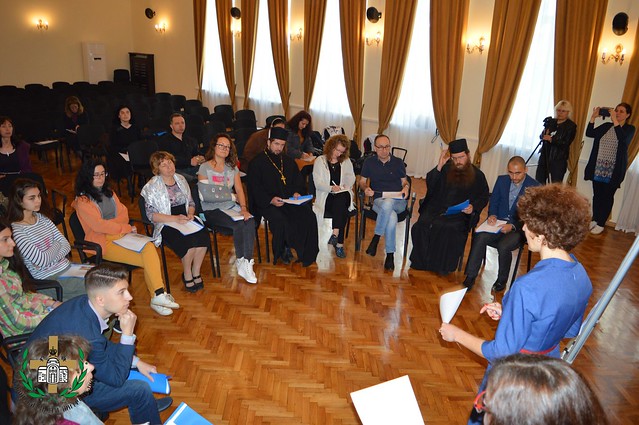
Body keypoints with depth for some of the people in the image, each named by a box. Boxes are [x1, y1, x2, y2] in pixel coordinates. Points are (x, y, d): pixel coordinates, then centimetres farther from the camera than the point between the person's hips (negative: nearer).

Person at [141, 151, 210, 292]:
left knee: (203, 236, -26)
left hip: (185, 219, 5)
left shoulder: (181, 179, 12)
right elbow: (151, 214, -10)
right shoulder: (152, 186, -4)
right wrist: (175, 219, -21)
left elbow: (191, 203, 19)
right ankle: (187, 275, -7)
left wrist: (190, 214, -5)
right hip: (165, 224, -4)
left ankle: (196, 273, -7)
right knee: (190, 240, -31)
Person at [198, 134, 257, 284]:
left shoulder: (232, 168, 16)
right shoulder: (204, 168, 1)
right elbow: (206, 195, -8)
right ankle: (241, 261, -12)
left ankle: (246, 262, -24)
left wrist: (243, 207, -14)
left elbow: (239, 190, 4)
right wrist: (232, 196, -4)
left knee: (250, 221, -26)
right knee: (239, 224, -28)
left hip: (231, 207, 4)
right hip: (211, 210, -4)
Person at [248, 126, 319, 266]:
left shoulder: (289, 161, 22)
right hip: (267, 203, -4)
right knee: (280, 220, -34)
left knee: (309, 216, -23)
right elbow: (255, 189, -5)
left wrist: (297, 192, -2)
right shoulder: (257, 163, 4)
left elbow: (298, 181, 21)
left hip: (290, 201, 5)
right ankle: (282, 250, -9)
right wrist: (270, 200, -22)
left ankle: (307, 254, -13)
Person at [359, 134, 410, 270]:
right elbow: (362, 181, 16)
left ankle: (376, 238, -22)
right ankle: (390, 254, -20)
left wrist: (406, 187, -6)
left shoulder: (398, 162, 14)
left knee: (387, 204, -40)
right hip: (378, 200, -1)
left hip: (398, 201, 1)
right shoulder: (369, 162, 12)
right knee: (392, 217, -38)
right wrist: (365, 188, -7)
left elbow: (404, 181, 18)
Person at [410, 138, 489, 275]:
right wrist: (439, 166, -10)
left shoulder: (477, 175, 10)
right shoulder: (445, 169, 10)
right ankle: (420, 262, -12)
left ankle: (443, 266, -14)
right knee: (422, 225, -27)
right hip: (436, 208, 2)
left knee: (449, 230, -33)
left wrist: (473, 207, -7)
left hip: (460, 214, -1)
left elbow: (483, 197, 14)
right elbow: (430, 185, 0)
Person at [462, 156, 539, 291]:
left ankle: (502, 280, -4)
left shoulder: (535, 187, -8)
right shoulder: (502, 180, 6)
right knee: (480, 237, -26)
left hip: (519, 228, -3)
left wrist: (512, 226, -23)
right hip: (498, 222, 4)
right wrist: (492, 215, -8)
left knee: (503, 246, -31)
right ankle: (470, 277, -17)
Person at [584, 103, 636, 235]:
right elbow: (589, 133, -1)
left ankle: (601, 224, 12)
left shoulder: (630, 129, -1)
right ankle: (594, 220, 23)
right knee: (597, 195, 10)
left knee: (607, 197, 4)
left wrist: (615, 121, -23)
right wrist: (593, 117, -10)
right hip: (598, 168, 3)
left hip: (613, 171, -3)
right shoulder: (606, 126, 9)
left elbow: (623, 139, -22)